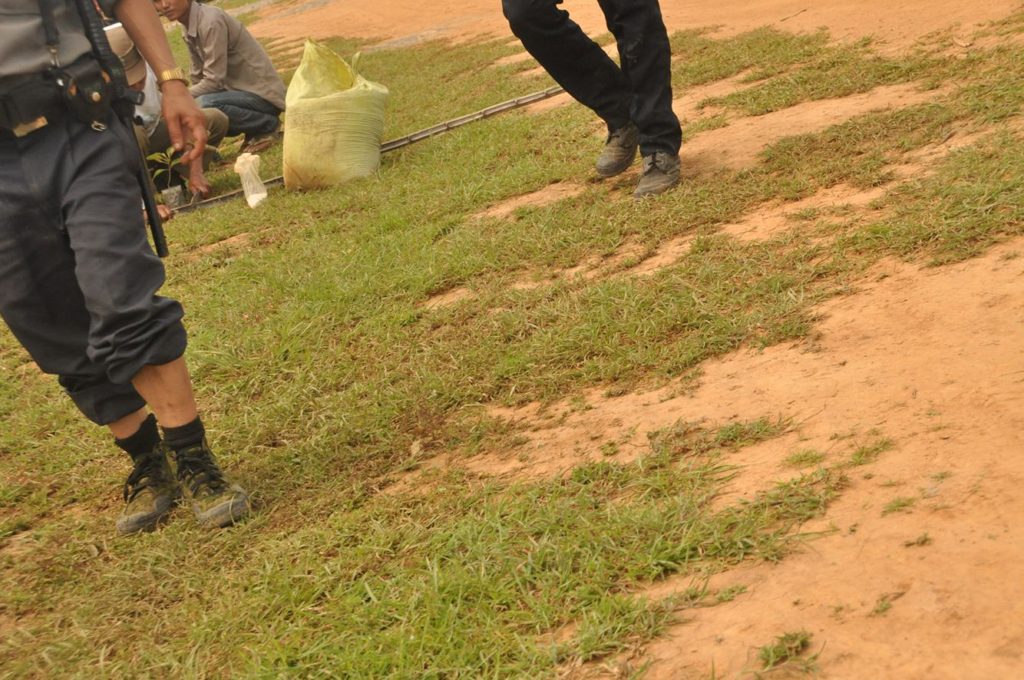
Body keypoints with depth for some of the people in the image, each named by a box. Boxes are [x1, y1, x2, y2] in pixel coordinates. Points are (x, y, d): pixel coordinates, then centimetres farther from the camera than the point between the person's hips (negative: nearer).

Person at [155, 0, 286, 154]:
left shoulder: (211, 22, -22)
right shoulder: (188, 28, 5)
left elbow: (213, 81, -24)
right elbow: (198, 78, 9)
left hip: (262, 93, -9)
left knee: (203, 106, -31)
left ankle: (267, 125, -6)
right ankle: (256, 124, 10)